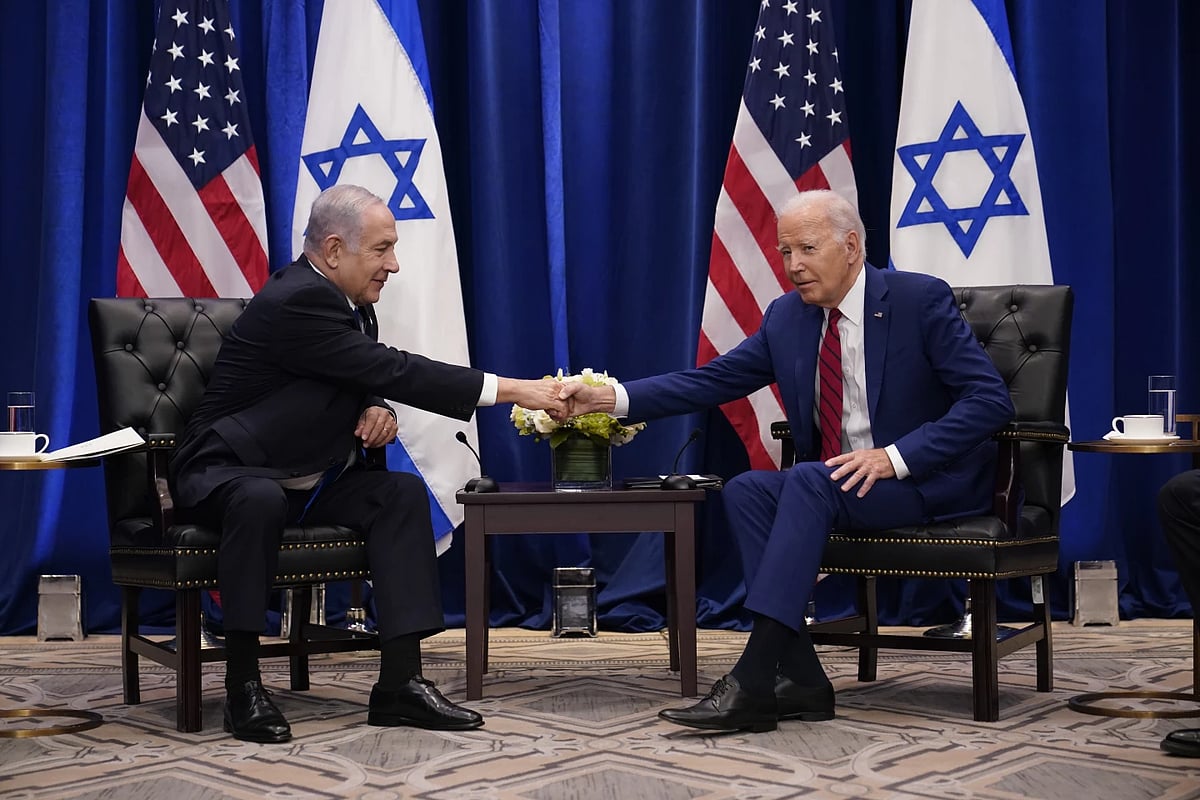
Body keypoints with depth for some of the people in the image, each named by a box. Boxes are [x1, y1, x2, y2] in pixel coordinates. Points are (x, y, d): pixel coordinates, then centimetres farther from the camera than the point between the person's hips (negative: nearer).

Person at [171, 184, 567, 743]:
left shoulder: (348, 301, 6)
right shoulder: (297, 300, -23)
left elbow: (373, 381, 17)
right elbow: (394, 371, -28)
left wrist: (378, 410, -10)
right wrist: (513, 390, -28)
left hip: (303, 479, 9)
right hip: (225, 473, -8)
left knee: (403, 492, -14)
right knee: (261, 500, -41)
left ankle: (400, 683, -19)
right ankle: (242, 685, -27)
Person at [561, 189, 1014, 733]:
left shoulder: (920, 300, -10)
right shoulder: (787, 317, 6)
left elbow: (991, 399, -16)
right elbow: (712, 380, 2)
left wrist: (895, 456, -26)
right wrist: (611, 398, -11)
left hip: (931, 479, -6)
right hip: (839, 483, 6)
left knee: (810, 481, -31)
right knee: (746, 490, -19)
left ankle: (753, 681, -34)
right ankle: (800, 679, -21)